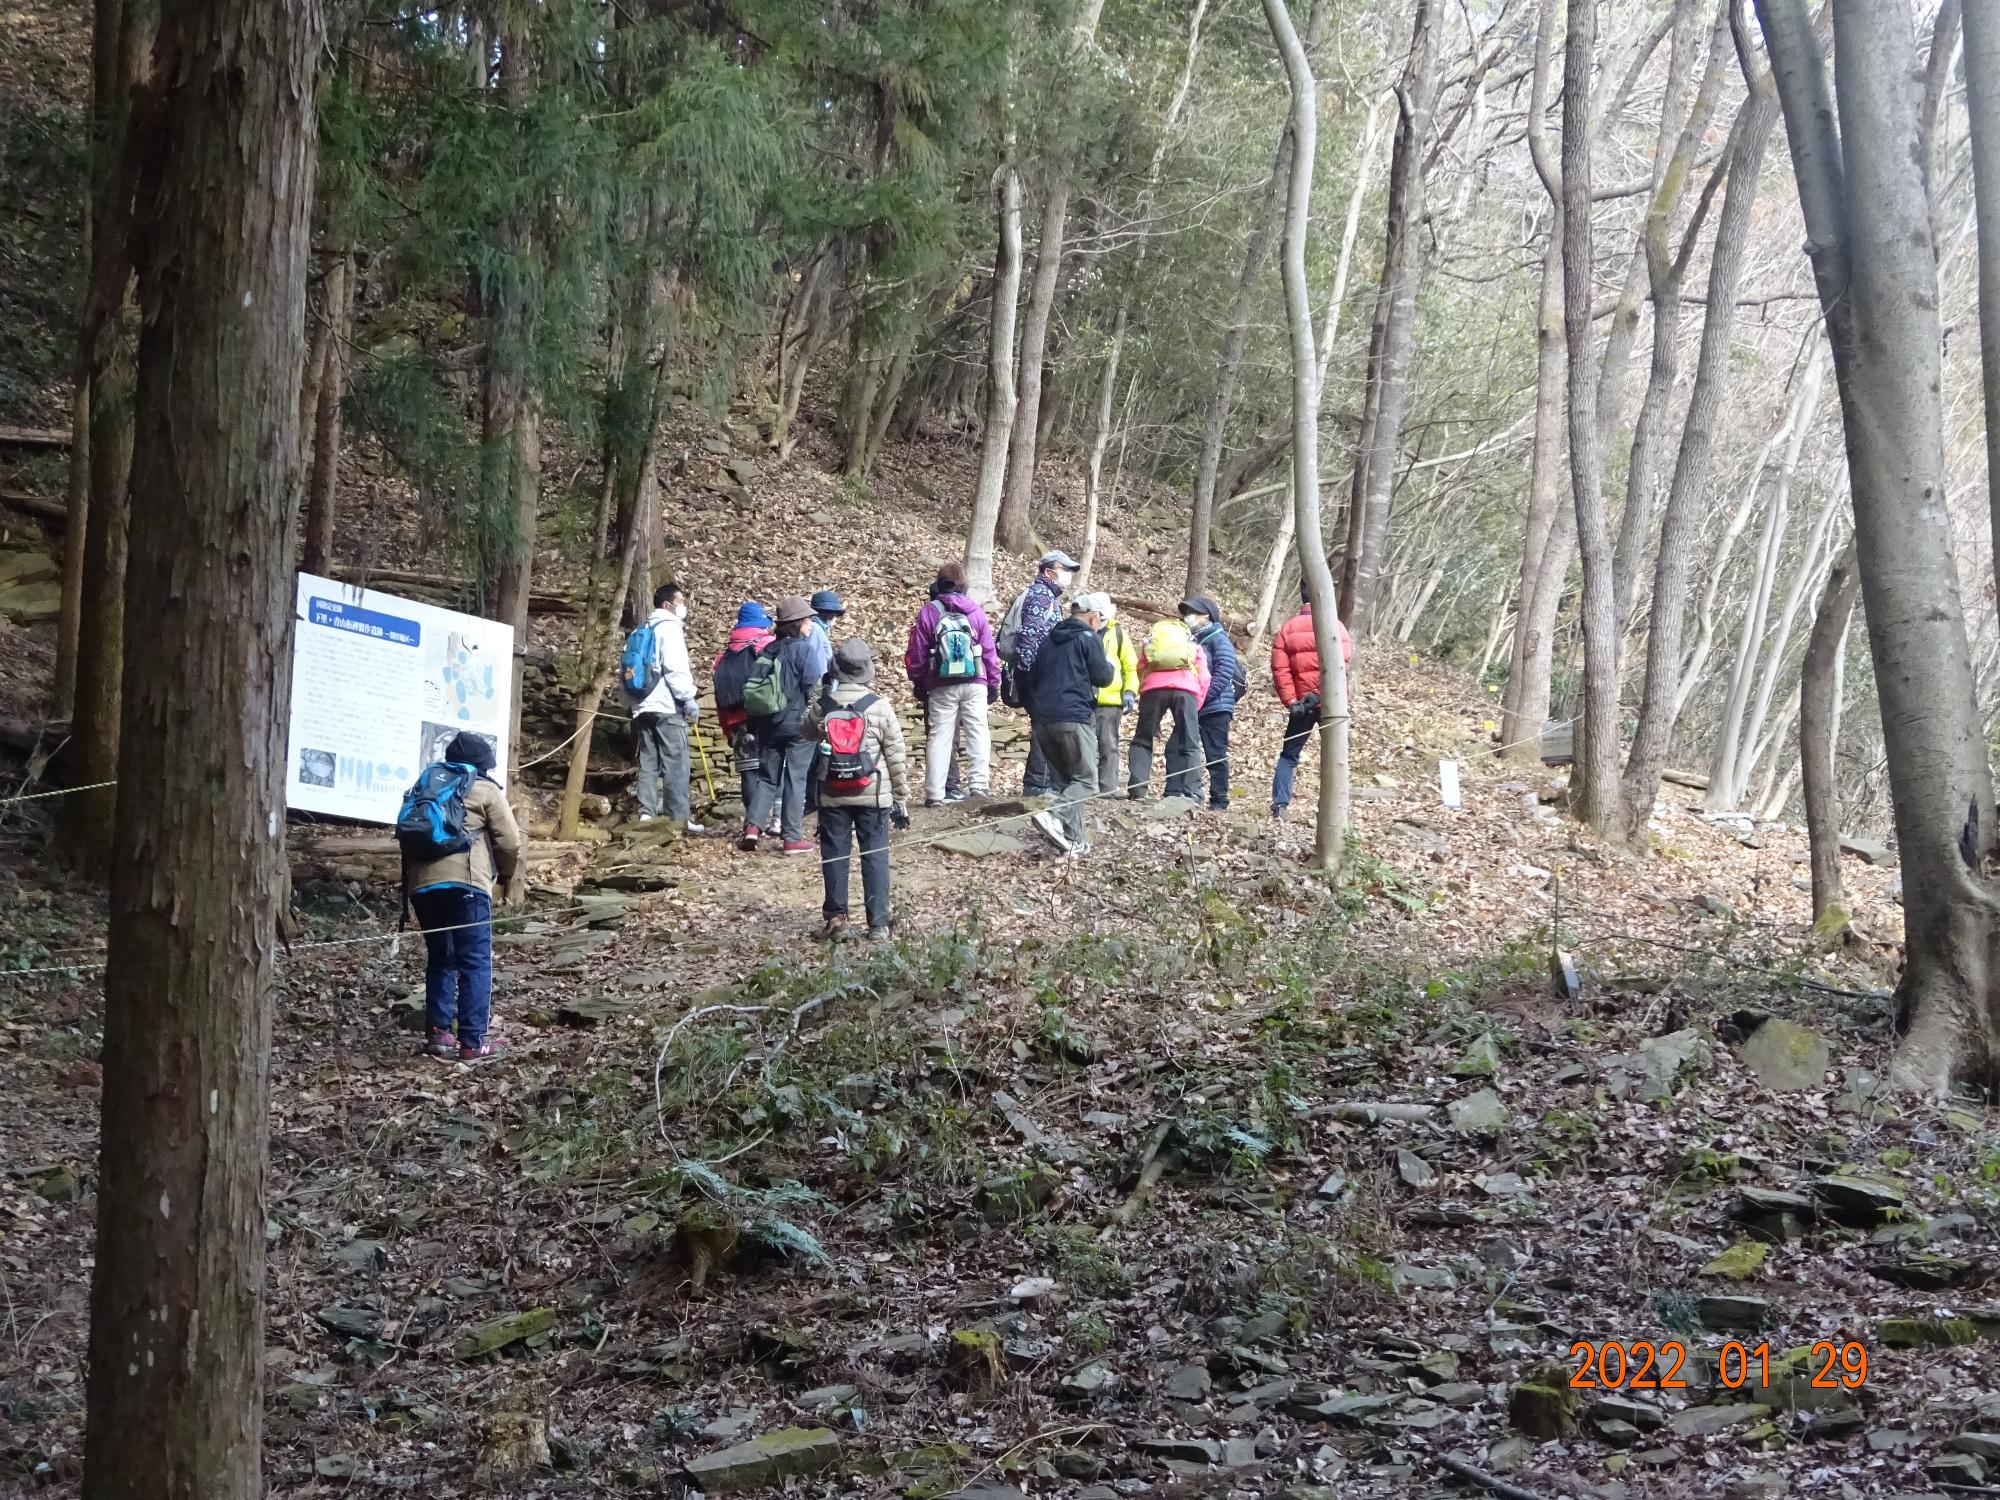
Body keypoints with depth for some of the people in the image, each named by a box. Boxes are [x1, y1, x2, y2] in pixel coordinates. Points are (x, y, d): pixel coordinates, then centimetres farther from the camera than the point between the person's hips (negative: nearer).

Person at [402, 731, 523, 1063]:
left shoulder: (427, 785, 24)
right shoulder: (485, 790, 9)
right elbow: (510, 841, 5)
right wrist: (507, 877, 22)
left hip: (421, 883, 5)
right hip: (464, 882, -5)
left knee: (439, 959, 17)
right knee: (475, 963, -3)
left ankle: (437, 1034, 12)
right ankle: (472, 1043, -7)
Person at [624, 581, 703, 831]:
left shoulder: (641, 631, 20)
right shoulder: (669, 627, -5)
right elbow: (675, 668, -16)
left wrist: (631, 703, 21)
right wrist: (689, 699, -13)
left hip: (642, 706, 8)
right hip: (667, 707, -8)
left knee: (648, 763, 7)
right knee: (675, 764, -7)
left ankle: (646, 815, 2)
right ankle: (679, 818, -10)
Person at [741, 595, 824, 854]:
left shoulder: (767, 651, 10)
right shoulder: (805, 649, -9)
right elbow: (813, 689, -13)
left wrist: (755, 725, 19)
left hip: (769, 725, 5)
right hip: (798, 725, -5)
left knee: (767, 777, 13)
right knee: (795, 779, 0)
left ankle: (753, 825, -4)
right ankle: (793, 837, 1)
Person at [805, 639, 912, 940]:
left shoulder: (821, 705, -4)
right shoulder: (879, 706, -7)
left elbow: (809, 735, 17)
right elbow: (897, 757, -4)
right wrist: (901, 799, 4)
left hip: (832, 796, 1)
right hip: (873, 796, -1)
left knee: (834, 855, 11)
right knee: (875, 856, 3)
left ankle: (835, 915, 10)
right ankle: (878, 924, 1)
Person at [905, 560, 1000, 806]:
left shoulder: (928, 613, -1)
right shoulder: (975, 611, 2)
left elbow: (916, 652, 2)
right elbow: (990, 651, 5)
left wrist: (918, 683, 14)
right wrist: (994, 683, 14)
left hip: (941, 687, 0)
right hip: (975, 684, 0)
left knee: (939, 736, 2)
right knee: (978, 733, 3)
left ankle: (935, 793, 0)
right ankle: (977, 785, -7)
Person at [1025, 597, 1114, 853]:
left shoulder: (1049, 640, 21)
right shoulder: (1088, 638, -1)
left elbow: (1033, 679, 24)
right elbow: (1103, 678, -4)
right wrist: (1109, 666, 17)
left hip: (1042, 719, 7)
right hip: (1074, 717, -7)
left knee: (1063, 779, 12)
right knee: (1085, 779, -5)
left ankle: (1073, 840, 7)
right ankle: (1055, 817, -29)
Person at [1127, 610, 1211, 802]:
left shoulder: (1150, 639, 32)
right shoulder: (1191, 641, 32)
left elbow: (1140, 670, 24)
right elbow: (1203, 678, 21)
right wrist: (1195, 706, 23)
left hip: (1154, 686, 0)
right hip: (1185, 688, 0)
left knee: (1142, 740, 10)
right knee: (1188, 743, 4)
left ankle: (1137, 790, -1)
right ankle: (1191, 793, -7)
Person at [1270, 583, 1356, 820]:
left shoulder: (1286, 629, 5)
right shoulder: (1334, 626, -4)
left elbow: (1280, 669, -3)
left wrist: (1290, 701, -7)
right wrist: (1319, 694, -16)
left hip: (1301, 703, 2)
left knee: (1290, 753, 12)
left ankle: (1279, 803, 1)